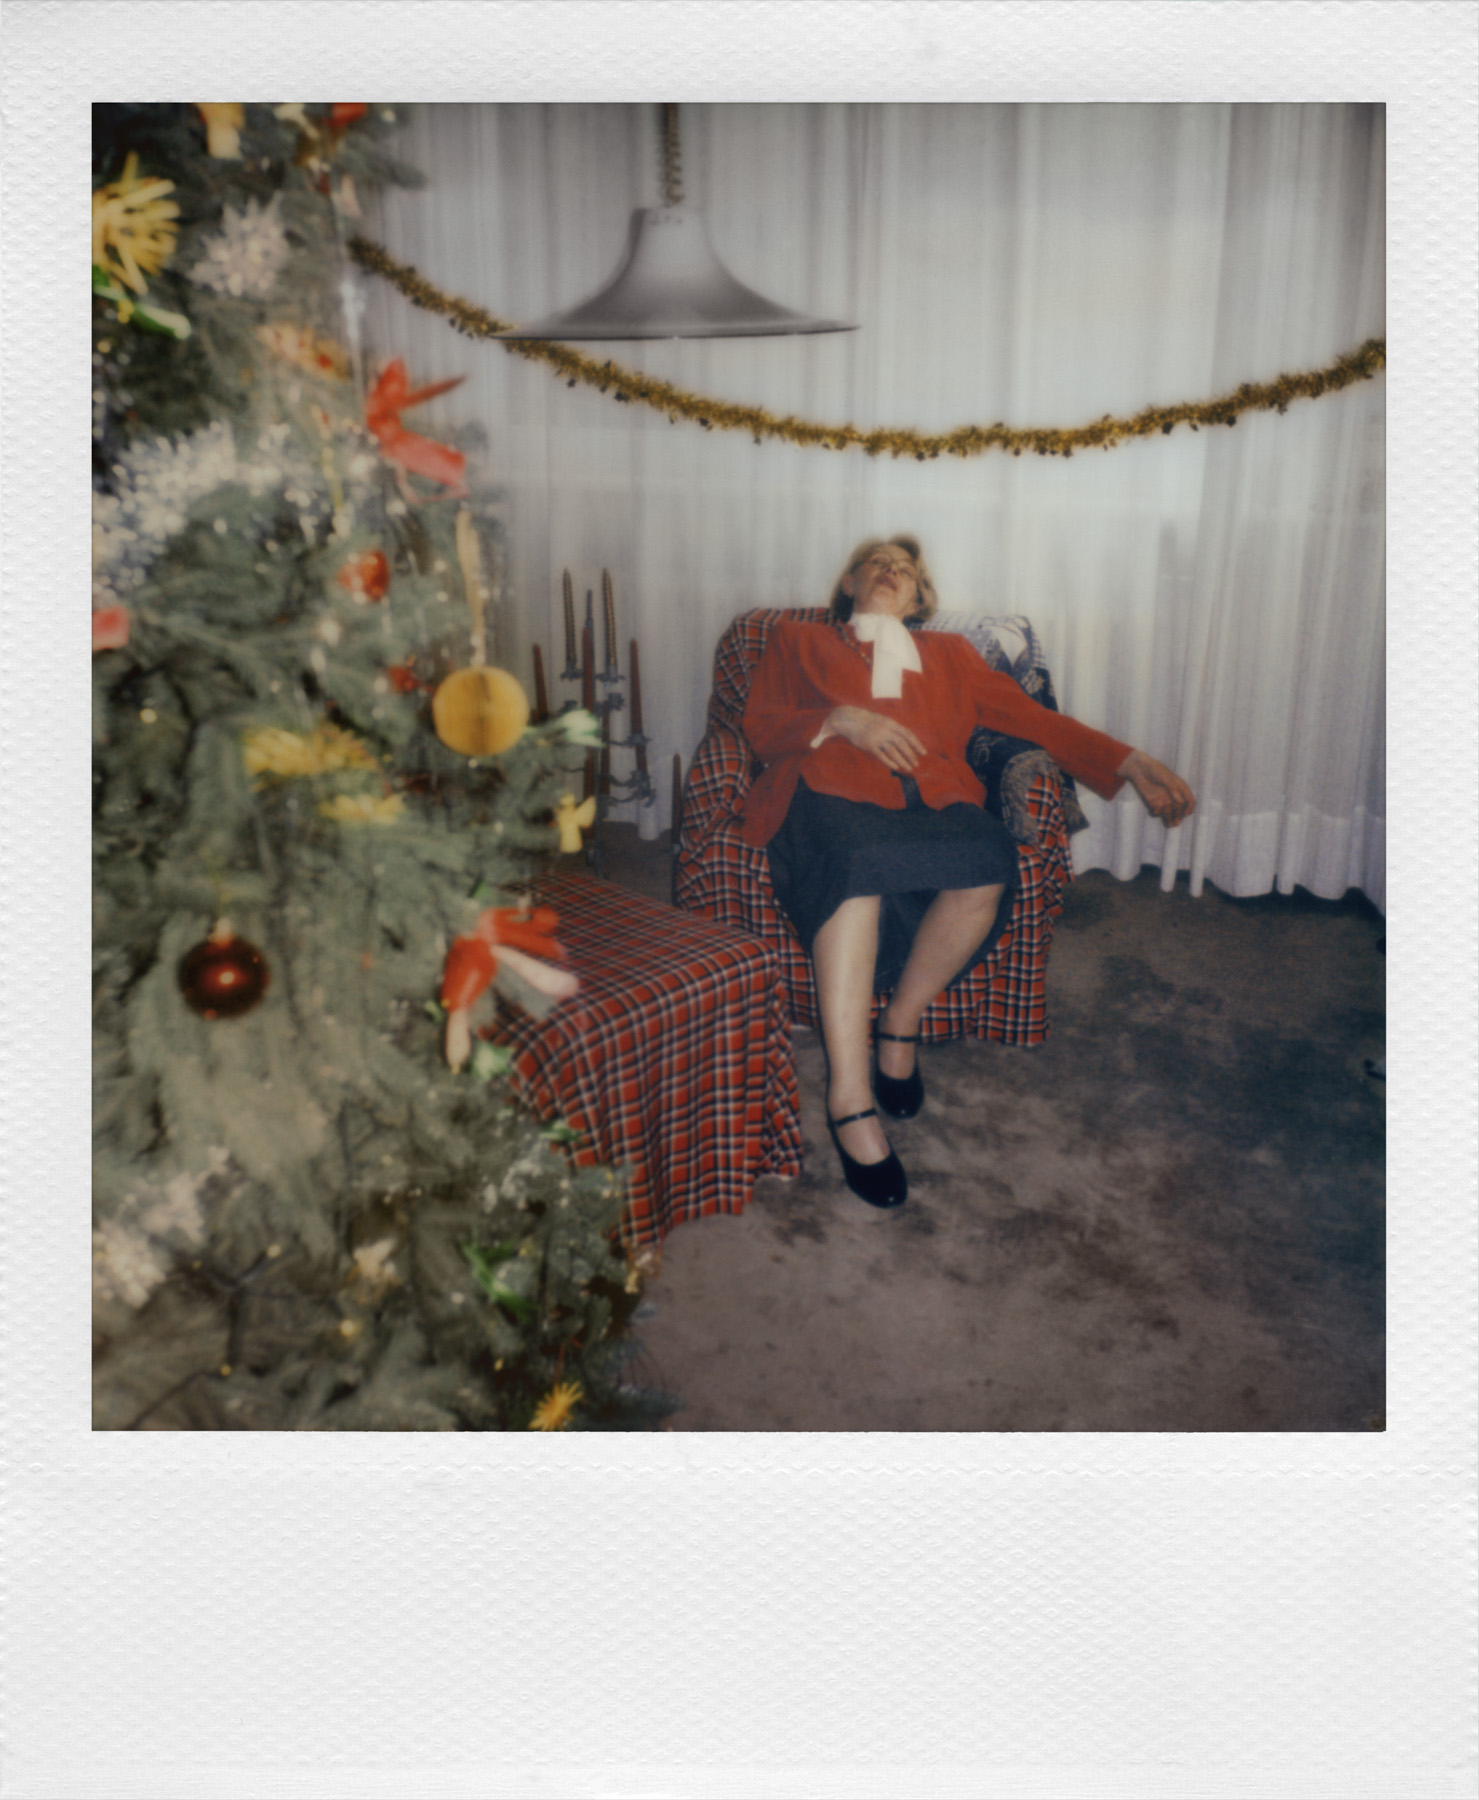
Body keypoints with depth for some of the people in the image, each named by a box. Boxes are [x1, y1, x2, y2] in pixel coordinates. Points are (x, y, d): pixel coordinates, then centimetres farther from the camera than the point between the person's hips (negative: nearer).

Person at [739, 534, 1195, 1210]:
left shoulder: (947, 653, 34)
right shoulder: (797, 641, 29)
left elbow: (1029, 716, 23)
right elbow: (762, 725, 14)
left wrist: (1129, 762, 12)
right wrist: (843, 720, -5)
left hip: (930, 799, 2)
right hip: (831, 793, -2)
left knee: (990, 855, -34)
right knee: (853, 860, -40)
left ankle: (901, 1022, -11)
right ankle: (849, 1099, -39)